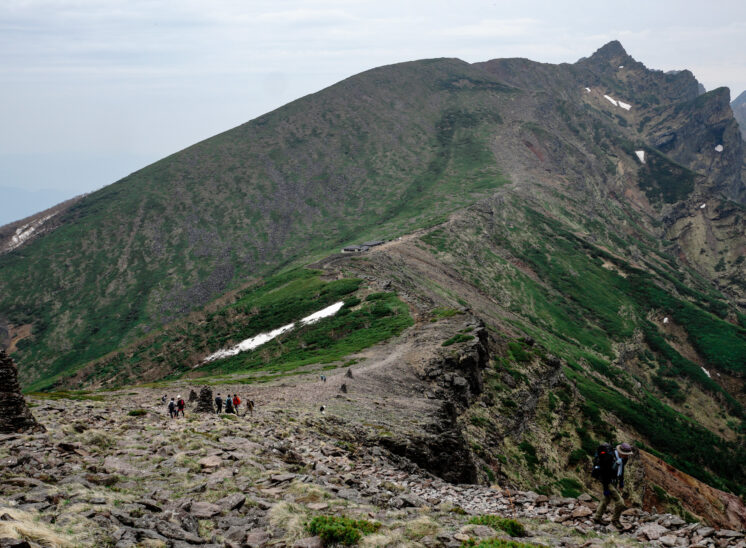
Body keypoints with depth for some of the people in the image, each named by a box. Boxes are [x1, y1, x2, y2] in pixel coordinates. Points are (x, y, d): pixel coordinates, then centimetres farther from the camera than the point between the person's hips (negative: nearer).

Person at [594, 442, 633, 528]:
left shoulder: (623, 457, -7)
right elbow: (604, 474, -27)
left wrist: (621, 481, 18)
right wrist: (605, 488, -22)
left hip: (615, 480, 9)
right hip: (608, 482, -9)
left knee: (607, 499, 24)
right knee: (620, 502, -9)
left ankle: (598, 517, 41)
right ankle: (615, 520, 13)